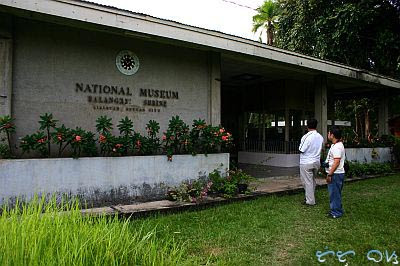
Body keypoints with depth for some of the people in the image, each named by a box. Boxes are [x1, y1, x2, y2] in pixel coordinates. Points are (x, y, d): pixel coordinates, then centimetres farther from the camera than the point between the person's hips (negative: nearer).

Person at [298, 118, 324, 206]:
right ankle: (311, 197, 32)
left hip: (306, 163, -7)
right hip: (317, 162, 7)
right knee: (312, 180, 20)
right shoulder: (320, 137, 1)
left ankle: (310, 201, 9)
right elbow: (321, 149, 10)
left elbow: (301, 150, -17)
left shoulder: (306, 137, -21)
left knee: (307, 182, 3)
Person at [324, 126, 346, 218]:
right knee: (334, 193, 18)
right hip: (335, 173, 11)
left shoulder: (337, 147, -20)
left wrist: (330, 174, -24)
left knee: (334, 193, -1)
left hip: (335, 174, -11)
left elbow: (336, 162, -26)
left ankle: (336, 212, 9)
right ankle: (335, 210, 29)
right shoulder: (336, 145, 14)